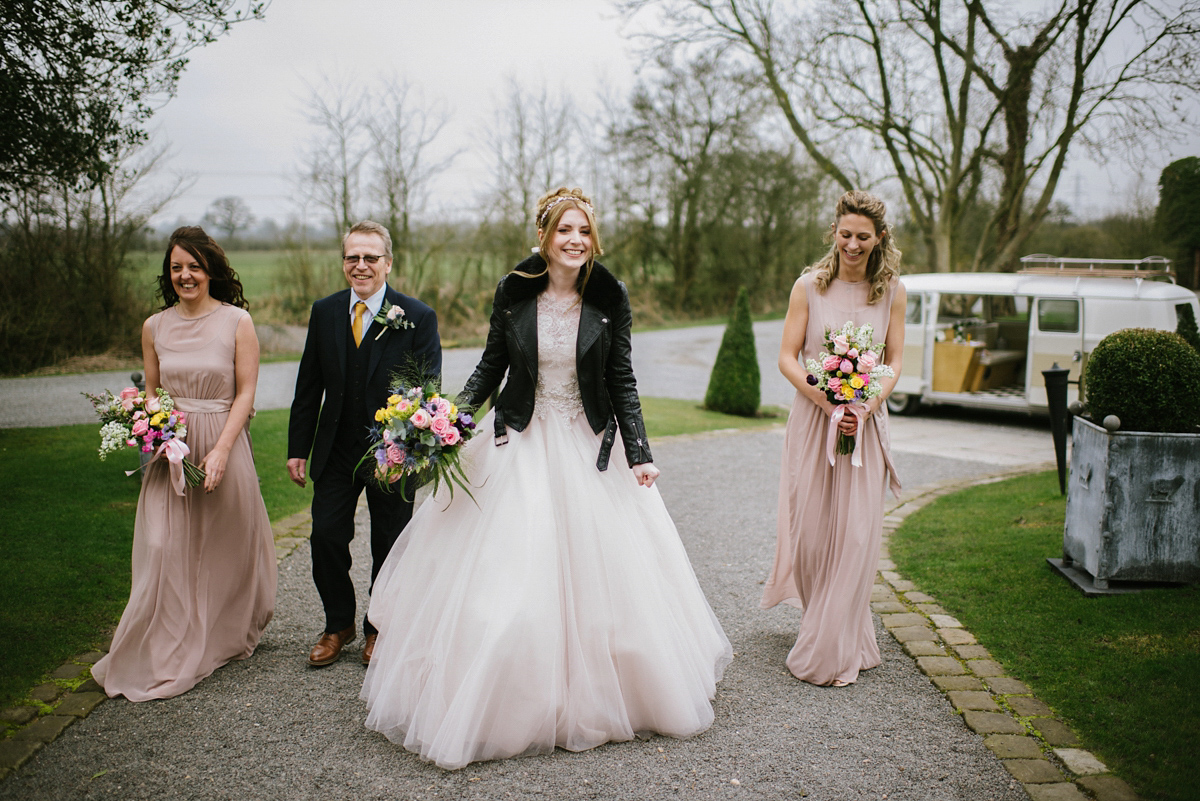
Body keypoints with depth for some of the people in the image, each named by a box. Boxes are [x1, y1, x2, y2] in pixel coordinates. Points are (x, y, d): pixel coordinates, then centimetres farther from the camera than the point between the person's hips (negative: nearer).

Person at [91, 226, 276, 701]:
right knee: (165, 547, -2)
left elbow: (245, 392, -6)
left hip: (223, 442, -2)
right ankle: (166, 657, 12)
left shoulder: (237, 321, -5)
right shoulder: (155, 327, 6)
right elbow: (150, 392, 14)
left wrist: (221, 450, -15)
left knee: (224, 546, 10)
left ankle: (225, 638, 32)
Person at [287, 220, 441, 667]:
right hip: (336, 449, 3)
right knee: (326, 537, 4)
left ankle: (379, 629, 31)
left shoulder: (418, 318, -11)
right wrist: (298, 448, 4)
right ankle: (338, 625, 27)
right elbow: (309, 386, 6)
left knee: (389, 545, 9)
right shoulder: (324, 312, 1)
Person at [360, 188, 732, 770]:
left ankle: (594, 696, 27)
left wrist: (638, 453, -6)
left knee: (601, 574, 5)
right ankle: (508, 704, 18)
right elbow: (491, 367, 4)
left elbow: (622, 381, -1)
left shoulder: (610, 297, -4)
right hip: (521, 445, 0)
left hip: (589, 449, 0)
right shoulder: (513, 292, -4)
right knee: (507, 579, 1)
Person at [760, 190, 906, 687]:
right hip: (813, 418, -1)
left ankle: (833, 651, 11)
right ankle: (824, 622, 32)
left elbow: (895, 361, 6)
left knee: (856, 534, -1)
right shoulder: (809, 286, -1)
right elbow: (787, 358, -3)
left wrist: (864, 407, -11)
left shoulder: (891, 291, 4)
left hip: (867, 422, 1)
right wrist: (829, 404, -15)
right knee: (810, 528, 3)